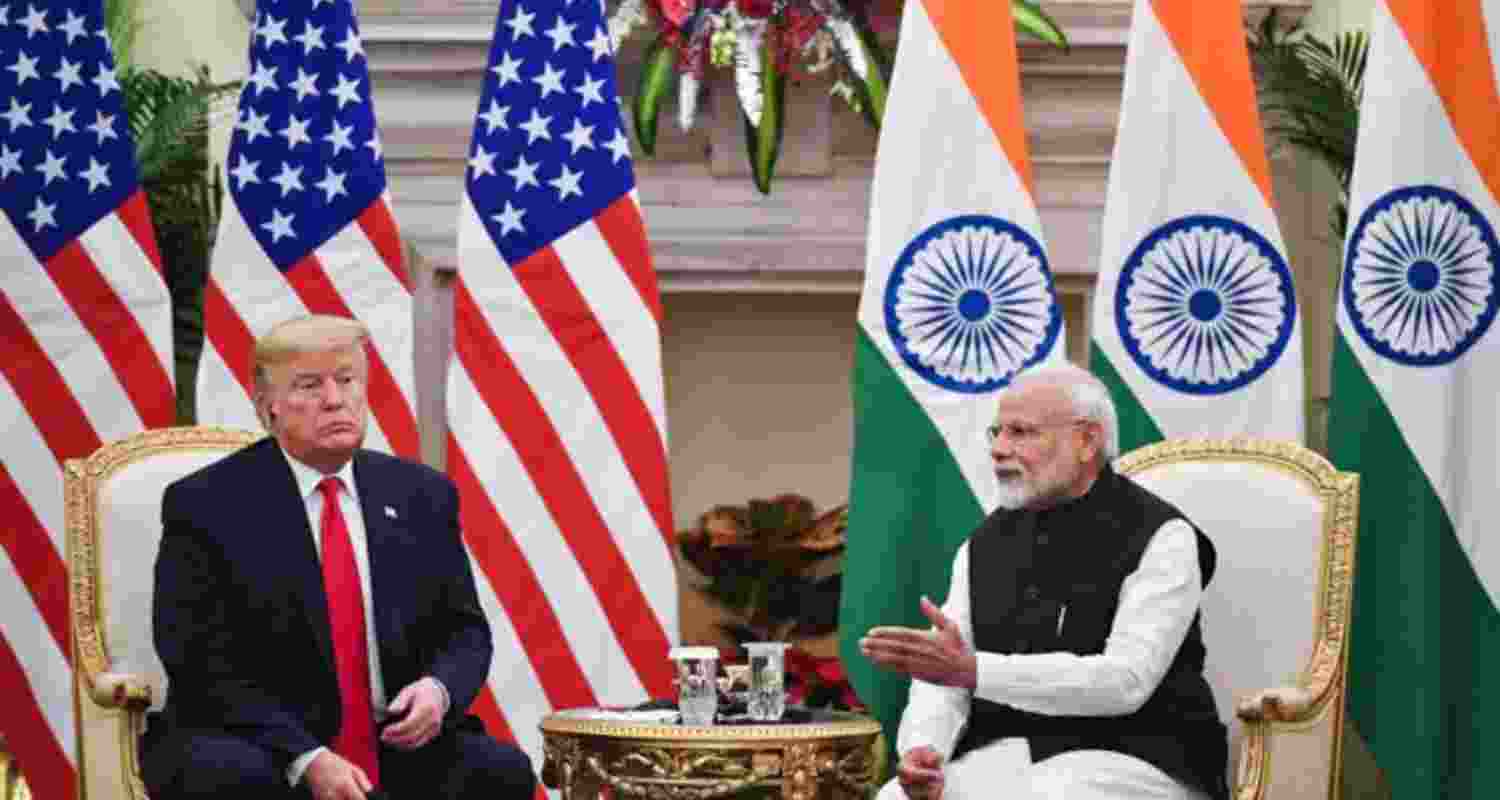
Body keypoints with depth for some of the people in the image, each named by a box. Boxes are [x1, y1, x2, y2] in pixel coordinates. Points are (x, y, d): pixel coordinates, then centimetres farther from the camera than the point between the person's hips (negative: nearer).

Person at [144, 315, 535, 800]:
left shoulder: (421, 496, 9)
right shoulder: (206, 505, -4)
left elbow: (464, 630, 14)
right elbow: (203, 665, -10)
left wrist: (439, 689, -11)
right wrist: (306, 759, -22)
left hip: (397, 744, 3)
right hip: (257, 747, -3)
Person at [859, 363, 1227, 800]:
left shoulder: (1158, 537, -6)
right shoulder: (983, 546, 13)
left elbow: (1124, 682, -19)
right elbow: (940, 676, 7)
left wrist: (972, 671, -28)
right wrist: (922, 751, -18)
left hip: (1123, 760, -5)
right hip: (995, 758, 5)